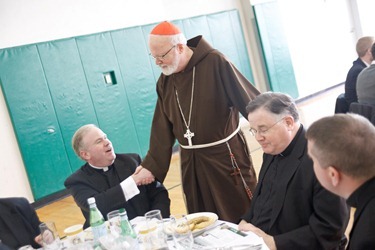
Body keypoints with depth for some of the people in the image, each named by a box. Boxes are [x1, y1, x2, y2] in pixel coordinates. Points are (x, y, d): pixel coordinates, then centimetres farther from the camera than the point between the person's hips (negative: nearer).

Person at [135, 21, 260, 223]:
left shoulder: (215, 63, -13)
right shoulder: (164, 81, 6)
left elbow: (250, 102, -14)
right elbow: (162, 131, 9)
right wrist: (151, 166, 5)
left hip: (226, 157, -6)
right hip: (190, 163, 6)